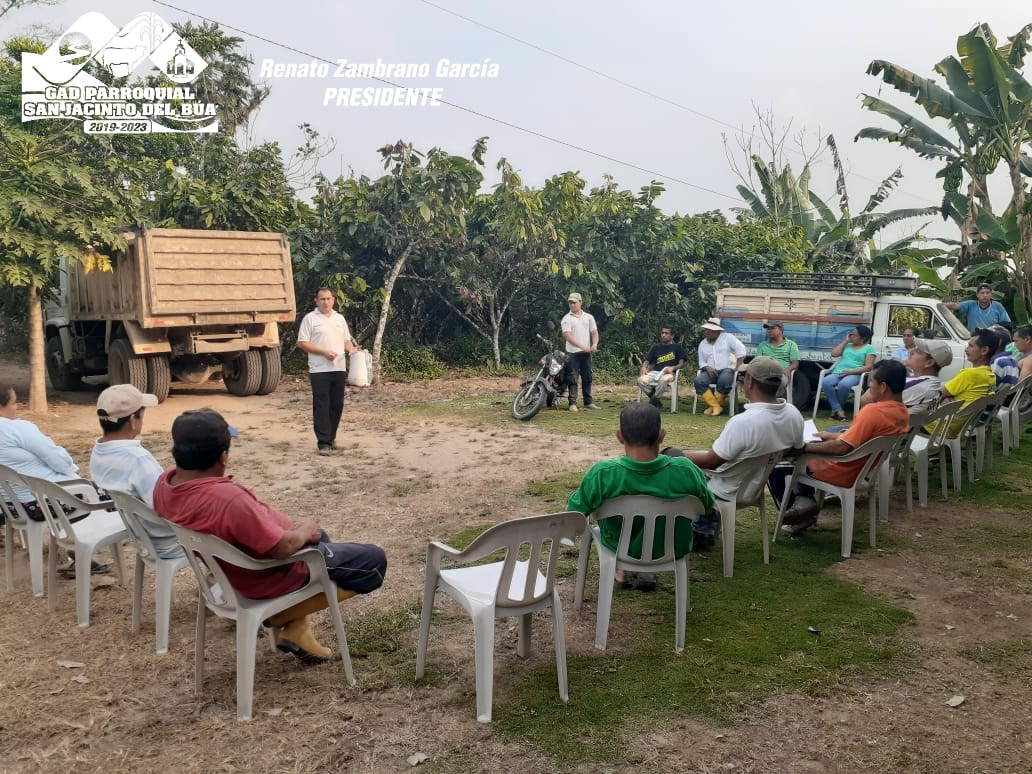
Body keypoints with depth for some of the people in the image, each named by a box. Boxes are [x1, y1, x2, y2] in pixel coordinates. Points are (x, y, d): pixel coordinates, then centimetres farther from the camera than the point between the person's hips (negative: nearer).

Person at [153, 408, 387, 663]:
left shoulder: (165, 483, -12)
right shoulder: (227, 498, -40)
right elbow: (281, 547, -32)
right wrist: (305, 531, -12)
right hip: (273, 575, -9)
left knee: (318, 537, 33)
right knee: (374, 560, 2)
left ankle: (293, 623, 20)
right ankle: (285, 616, 12)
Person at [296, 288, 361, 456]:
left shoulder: (340, 318, 15)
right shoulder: (310, 318, -2)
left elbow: (346, 339, 21)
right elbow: (302, 343, -7)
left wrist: (351, 349, -2)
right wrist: (324, 352, -15)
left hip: (339, 369, 5)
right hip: (319, 371, -5)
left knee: (337, 405, 8)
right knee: (321, 406, -5)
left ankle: (331, 438, 21)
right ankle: (323, 443, -3)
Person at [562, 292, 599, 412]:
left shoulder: (588, 317, 11)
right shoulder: (567, 318, -2)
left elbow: (594, 332, 10)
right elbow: (567, 335, -12)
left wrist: (594, 345, -10)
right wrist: (582, 346, -20)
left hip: (586, 352, 4)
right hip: (572, 353, -4)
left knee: (587, 378, 8)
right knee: (572, 379, -4)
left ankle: (588, 402, 15)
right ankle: (572, 403, -2)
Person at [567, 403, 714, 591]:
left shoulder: (602, 474, -31)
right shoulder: (686, 470, -28)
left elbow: (573, 511, -14)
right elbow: (708, 505, -7)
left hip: (620, 549, -1)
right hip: (674, 550, 1)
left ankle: (621, 571, 35)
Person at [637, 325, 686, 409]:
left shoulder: (677, 347, 14)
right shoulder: (656, 348, 25)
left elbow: (681, 364, 5)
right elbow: (647, 361, 20)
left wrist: (672, 368, -16)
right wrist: (644, 368, -4)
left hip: (668, 373, -3)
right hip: (655, 372, 3)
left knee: (664, 380, -41)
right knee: (641, 380, -30)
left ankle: (654, 400, -18)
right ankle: (653, 397, -8)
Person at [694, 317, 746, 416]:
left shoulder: (727, 337, 2)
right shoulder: (702, 344, 14)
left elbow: (741, 350, -5)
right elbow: (702, 362, 16)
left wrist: (737, 367, -12)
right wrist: (707, 368, -8)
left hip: (727, 370, -4)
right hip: (711, 372, 4)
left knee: (723, 380, -40)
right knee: (698, 381, -28)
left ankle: (715, 406, -17)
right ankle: (716, 406, -23)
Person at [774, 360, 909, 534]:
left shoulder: (873, 411, -28)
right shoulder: (903, 412, 0)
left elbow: (842, 448, -30)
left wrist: (804, 447, -20)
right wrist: (832, 436, 16)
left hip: (843, 472, -9)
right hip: (862, 468, 9)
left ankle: (795, 511, 11)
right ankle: (805, 500, 19)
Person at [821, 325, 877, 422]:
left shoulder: (869, 348, 10)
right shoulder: (847, 345, 27)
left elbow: (868, 367, -1)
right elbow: (834, 354, 13)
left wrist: (851, 371, -14)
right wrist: (845, 341, 15)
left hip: (854, 374, -4)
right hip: (838, 372, 4)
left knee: (843, 384, -41)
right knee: (825, 382, -32)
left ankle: (835, 409, -17)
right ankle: (838, 410, -27)